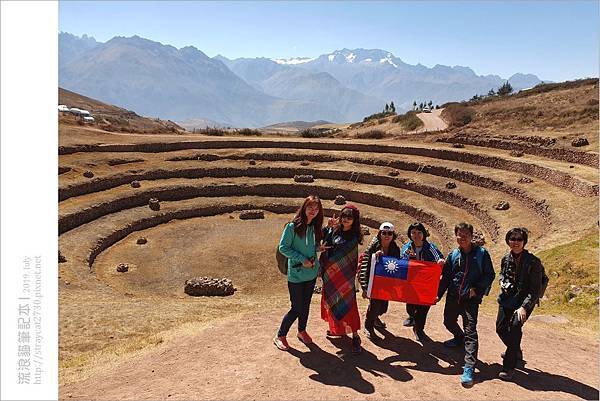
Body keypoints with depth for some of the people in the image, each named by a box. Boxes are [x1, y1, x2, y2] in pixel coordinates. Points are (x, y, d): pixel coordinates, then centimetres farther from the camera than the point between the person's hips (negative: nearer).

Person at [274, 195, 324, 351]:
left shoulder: (315, 228, 2)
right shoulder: (292, 226, -16)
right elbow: (283, 247, -14)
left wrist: (313, 258, -5)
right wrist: (301, 259, -17)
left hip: (311, 273, 6)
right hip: (296, 274, -5)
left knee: (306, 305, 18)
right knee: (296, 308, 0)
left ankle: (302, 331, 40)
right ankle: (280, 336, 20)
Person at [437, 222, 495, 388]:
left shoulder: (481, 253, -5)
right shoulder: (453, 255, 4)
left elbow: (490, 275, -1)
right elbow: (446, 277, 10)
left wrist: (477, 289, -11)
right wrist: (438, 294, 4)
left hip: (471, 299, -5)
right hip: (453, 297, 5)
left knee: (470, 331, -10)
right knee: (449, 322, 21)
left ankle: (469, 368, -10)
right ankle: (459, 338, 54)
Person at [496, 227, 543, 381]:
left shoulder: (533, 262, -16)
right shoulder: (506, 259, 1)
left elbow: (535, 290, -16)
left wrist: (524, 307, -23)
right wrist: (503, 282, 0)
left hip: (524, 302, -6)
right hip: (506, 299, 6)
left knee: (514, 329, -14)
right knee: (501, 328, 14)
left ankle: (509, 367, -1)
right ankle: (516, 353, 42)